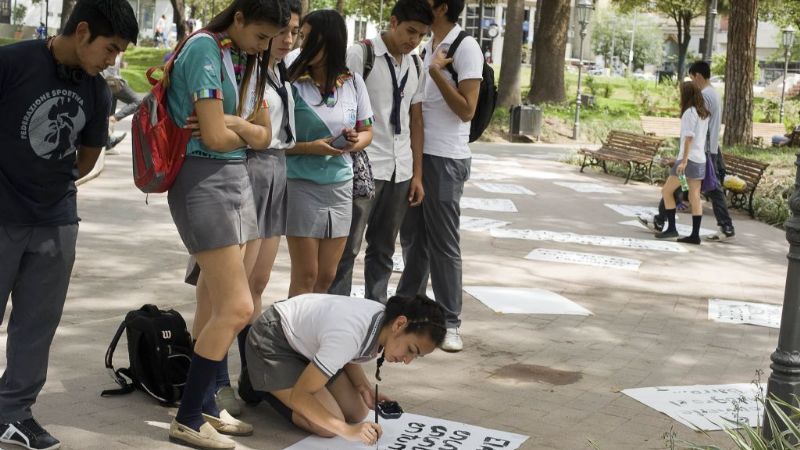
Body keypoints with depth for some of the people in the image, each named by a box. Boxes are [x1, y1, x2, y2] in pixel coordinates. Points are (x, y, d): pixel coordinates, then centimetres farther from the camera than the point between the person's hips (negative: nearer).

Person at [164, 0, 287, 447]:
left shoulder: (248, 59, 13)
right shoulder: (206, 49, -13)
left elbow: (264, 135, 10)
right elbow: (215, 138, -19)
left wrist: (230, 123, -9)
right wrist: (245, 133, 1)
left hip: (236, 177, 9)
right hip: (205, 179, -9)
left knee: (216, 302, 12)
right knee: (237, 308, -10)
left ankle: (205, 406, 22)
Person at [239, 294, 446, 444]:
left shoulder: (385, 322, -15)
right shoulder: (350, 336, -40)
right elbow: (298, 395, -34)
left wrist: (365, 389, -11)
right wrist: (347, 430, -42)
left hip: (307, 340, 8)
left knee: (357, 413, 4)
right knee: (328, 427, -17)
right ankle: (259, 384, 5)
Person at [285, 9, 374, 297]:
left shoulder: (353, 83, 1)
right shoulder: (293, 84, -9)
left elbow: (367, 131, 12)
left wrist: (356, 142, -10)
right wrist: (310, 147, -21)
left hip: (341, 187, 4)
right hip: (302, 186, -4)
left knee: (326, 277, 12)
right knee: (305, 276, 0)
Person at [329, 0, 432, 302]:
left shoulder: (415, 65, 13)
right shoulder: (360, 55, -5)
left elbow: (415, 120, 15)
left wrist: (417, 174, 12)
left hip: (400, 170, 6)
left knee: (383, 250, 12)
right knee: (347, 248, -2)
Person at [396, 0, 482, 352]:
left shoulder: (465, 48, -10)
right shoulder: (427, 47, 13)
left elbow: (467, 110, -15)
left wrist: (437, 71, -18)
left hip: (445, 159, -8)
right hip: (417, 154, 8)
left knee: (443, 243, -3)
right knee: (412, 237, 14)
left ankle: (450, 323, 6)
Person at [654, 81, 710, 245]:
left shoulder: (689, 113, -11)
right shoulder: (704, 114, 12)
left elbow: (689, 138, -16)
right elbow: (701, 137, 12)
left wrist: (683, 161, -17)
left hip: (689, 159, -8)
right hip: (700, 160, 8)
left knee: (667, 191, 4)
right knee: (695, 197, 7)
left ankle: (671, 228, 0)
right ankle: (695, 235, 5)